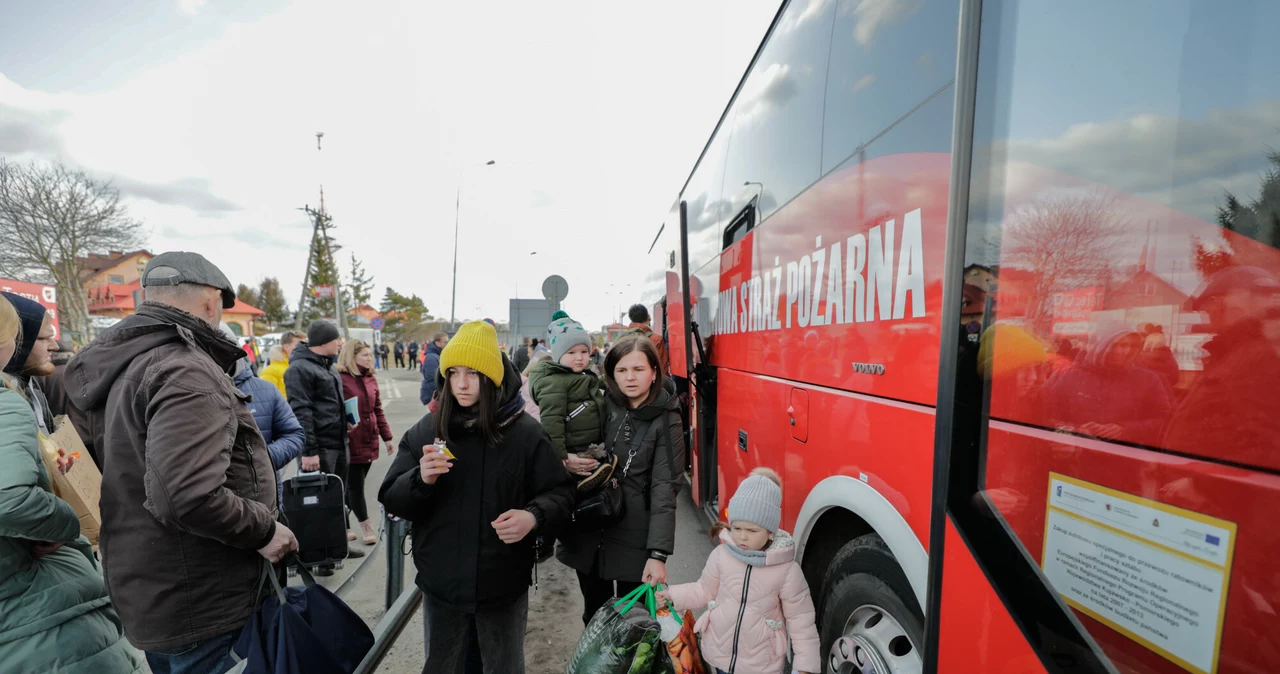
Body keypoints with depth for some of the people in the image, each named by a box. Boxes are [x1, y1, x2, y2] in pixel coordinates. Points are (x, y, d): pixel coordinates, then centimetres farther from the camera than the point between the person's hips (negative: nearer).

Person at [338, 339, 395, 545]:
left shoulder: (371, 379, 11)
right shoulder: (340, 378, -11)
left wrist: (386, 437, 14)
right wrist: (343, 425, -27)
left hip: (370, 441, 7)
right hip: (351, 441, -6)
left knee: (354, 484, 15)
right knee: (355, 484, 2)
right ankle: (366, 526, 14)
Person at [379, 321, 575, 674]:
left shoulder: (525, 432, -11)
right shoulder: (425, 431, -4)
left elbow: (560, 493, -6)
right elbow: (392, 501, -2)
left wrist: (534, 516, -26)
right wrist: (421, 480, -23)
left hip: (505, 587, -2)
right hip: (441, 586, 2)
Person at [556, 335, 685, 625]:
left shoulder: (665, 419, -7)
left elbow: (664, 488, -11)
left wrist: (658, 553, -17)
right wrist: (565, 461, -13)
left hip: (635, 540, -3)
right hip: (588, 533, 3)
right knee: (594, 615, 18)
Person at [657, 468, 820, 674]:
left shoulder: (788, 570, -16)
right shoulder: (720, 555, -10)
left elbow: (800, 618, -8)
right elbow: (704, 591, 4)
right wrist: (673, 595, -4)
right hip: (721, 653, 2)